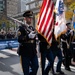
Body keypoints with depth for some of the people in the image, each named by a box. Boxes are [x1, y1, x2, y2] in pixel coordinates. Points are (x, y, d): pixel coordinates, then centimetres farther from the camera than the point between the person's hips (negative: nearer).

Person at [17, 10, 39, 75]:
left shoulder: (32, 28, 13)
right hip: (25, 52, -6)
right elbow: (19, 39, -22)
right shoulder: (21, 28, -8)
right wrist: (28, 36, -37)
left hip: (33, 52, 6)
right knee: (26, 70, 3)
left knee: (36, 66, 6)